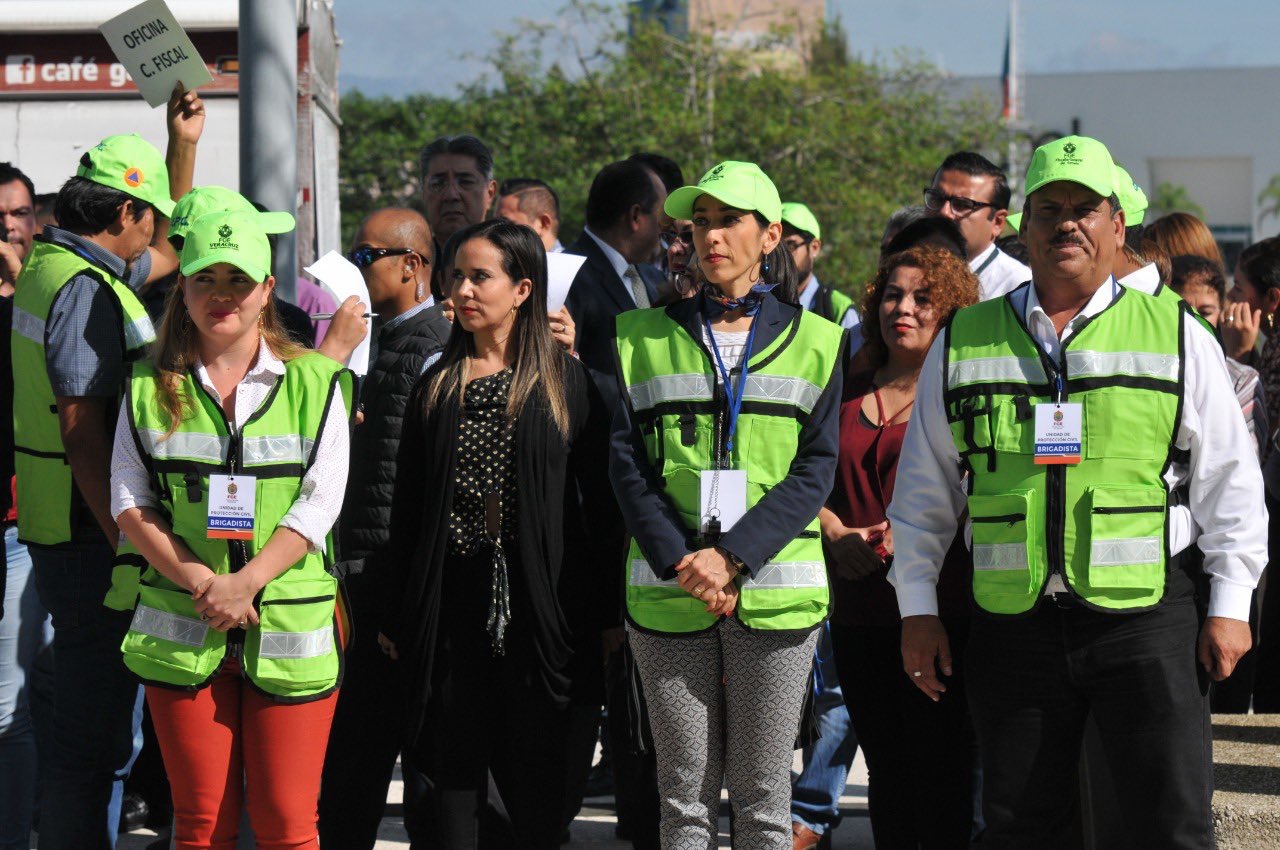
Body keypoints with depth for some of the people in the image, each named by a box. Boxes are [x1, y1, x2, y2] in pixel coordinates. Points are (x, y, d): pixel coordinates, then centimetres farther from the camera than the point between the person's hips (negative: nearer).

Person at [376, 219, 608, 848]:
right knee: (456, 769, 3)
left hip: (534, 604, -3)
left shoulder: (566, 382, 1)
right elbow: (407, 506, 11)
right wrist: (396, 617, 8)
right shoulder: (437, 385, 10)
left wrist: (605, 609, -3)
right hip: (451, 602, 3)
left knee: (534, 777, 0)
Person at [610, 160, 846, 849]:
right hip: (667, 592, 1)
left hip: (774, 592, -1)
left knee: (763, 794, 2)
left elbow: (814, 471, 0)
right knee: (684, 791, 3)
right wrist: (680, 562, -12)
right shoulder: (645, 338, 11)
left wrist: (732, 556, -13)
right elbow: (627, 463, 3)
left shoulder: (813, 342, 8)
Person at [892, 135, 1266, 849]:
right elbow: (925, 489, 14)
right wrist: (918, 609, 9)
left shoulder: (1177, 334, 6)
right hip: (1013, 623, 2)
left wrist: (1230, 605, 2)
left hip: (1147, 621, -2)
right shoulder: (965, 341, 11)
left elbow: (1229, 482, 7)